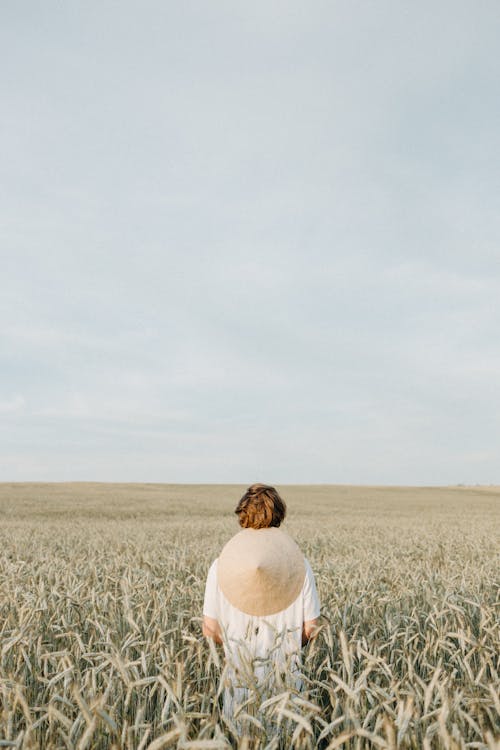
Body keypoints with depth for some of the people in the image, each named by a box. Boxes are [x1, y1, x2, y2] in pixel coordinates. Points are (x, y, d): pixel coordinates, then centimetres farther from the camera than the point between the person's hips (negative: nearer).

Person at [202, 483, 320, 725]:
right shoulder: (299, 564, -10)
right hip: (286, 678, 1)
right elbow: (311, 628, -4)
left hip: (239, 678, 0)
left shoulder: (220, 565, -12)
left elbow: (210, 628, -6)